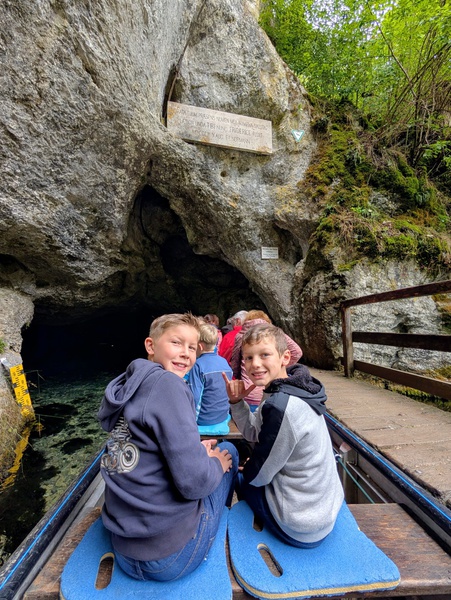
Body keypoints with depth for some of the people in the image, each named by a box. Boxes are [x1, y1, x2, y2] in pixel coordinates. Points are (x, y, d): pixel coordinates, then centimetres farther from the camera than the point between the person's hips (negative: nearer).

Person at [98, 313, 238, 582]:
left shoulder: (127, 386, 1)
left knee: (209, 451, 21)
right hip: (170, 555, -7)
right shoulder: (167, 383, -24)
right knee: (228, 449, 11)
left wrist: (197, 450, 7)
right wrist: (217, 464, -5)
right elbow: (194, 482, -25)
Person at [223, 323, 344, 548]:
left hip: (302, 530, -7)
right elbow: (254, 432, 2)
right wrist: (237, 401, -12)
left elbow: (259, 474, -19)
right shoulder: (292, 389, -5)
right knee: (245, 474, 21)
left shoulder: (282, 405, -32)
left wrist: (243, 471, 2)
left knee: (236, 478, 13)